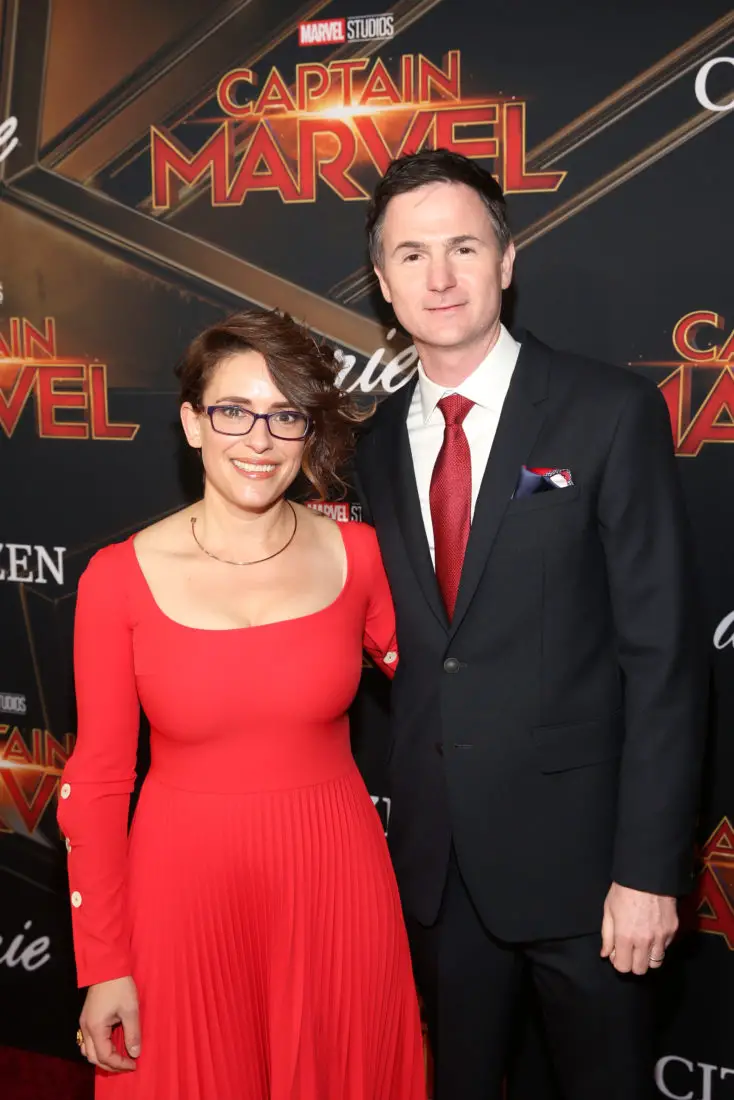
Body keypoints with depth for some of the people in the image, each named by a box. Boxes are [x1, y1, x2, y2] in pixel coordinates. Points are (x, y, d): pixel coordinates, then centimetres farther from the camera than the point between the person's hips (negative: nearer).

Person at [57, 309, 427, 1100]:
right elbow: (96, 780, -4)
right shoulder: (120, 578, -9)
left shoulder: (356, 555, -4)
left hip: (334, 887, 2)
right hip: (184, 894, -1)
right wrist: (103, 967, -3)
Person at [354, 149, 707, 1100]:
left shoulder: (611, 413, -10)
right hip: (435, 853, 4)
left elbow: (663, 653, -13)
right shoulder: (378, 445, 6)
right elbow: (404, 646, 8)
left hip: (574, 848, -4)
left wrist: (649, 869, -15)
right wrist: (409, 818, 3)